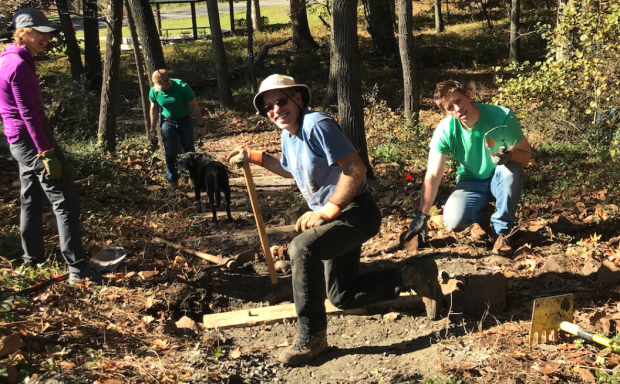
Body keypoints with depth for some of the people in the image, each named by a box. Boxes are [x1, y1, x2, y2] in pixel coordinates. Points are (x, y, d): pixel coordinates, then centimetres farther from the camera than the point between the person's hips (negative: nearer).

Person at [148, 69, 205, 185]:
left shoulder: (182, 87, -24)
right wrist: (152, 128, 6)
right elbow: (153, 108, 2)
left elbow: (195, 106, -16)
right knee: (171, 153, -1)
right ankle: (172, 179, 16)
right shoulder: (154, 91, -15)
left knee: (189, 152, 8)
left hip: (185, 121, -1)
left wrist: (201, 125, -12)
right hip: (168, 122, 1)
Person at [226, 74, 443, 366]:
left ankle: (311, 337, -22)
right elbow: (290, 170, 29)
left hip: (356, 211, -10)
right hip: (334, 218, 10)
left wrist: (327, 211, -24)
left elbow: (355, 169, -26)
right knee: (342, 297, 13)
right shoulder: (287, 135, 7)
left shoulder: (316, 124, -20)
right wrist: (253, 157, 20)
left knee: (302, 248, -34)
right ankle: (412, 276, 23)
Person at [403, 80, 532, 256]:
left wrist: (510, 155, -39)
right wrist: (422, 216, -20)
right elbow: (433, 176, -19)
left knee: (511, 169, -36)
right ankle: (482, 218, 11)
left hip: (501, 181, 0)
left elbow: (526, 155, -14)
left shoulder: (503, 117, -24)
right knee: (453, 221, -28)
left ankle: (502, 230, -15)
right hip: (471, 183, 1)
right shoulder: (445, 130, -21)